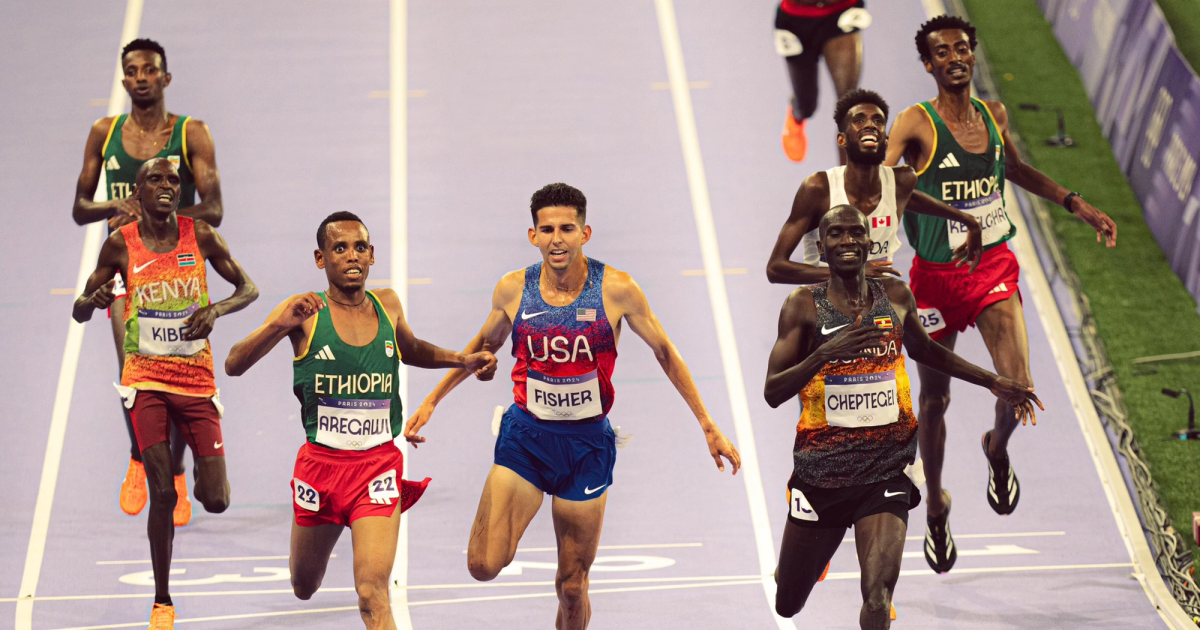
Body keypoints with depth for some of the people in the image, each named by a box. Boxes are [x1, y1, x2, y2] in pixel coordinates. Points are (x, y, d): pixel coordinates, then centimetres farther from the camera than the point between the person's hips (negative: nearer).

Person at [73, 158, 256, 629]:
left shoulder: (200, 235, -1)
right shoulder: (121, 244, -2)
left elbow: (248, 289, 6)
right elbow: (79, 312, 5)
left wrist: (216, 310, -15)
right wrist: (94, 299, -19)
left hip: (197, 380, 1)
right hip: (146, 380, -1)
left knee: (216, 502, -4)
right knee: (162, 493, -14)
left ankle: (204, 477, 36)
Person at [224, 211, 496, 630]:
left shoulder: (387, 305, 2)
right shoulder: (304, 312, -9)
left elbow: (410, 350, 26)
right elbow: (234, 366, -19)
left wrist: (462, 360, 11)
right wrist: (282, 324, -33)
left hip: (378, 465, 0)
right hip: (320, 464, 0)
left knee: (373, 594, -16)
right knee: (305, 588, 20)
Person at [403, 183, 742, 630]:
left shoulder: (616, 290, -11)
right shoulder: (513, 290, -6)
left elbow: (665, 353, 1)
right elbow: (485, 345, 15)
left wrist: (708, 427, 3)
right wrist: (432, 400, 18)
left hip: (587, 442, -1)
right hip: (524, 436, 1)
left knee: (572, 586, 3)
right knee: (484, 566, -14)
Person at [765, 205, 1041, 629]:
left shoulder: (897, 298, 3)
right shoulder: (804, 307, -7)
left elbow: (922, 350, 25)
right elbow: (773, 392, -15)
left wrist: (993, 383, 28)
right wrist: (827, 352, -29)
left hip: (885, 479, 1)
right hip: (820, 478, -1)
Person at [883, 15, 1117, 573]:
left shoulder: (994, 115, 2)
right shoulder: (916, 124, -14)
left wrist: (1075, 204, 25)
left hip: (994, 270, 3)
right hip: (936, 276, -3)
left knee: (1018, 392, -13)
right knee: (934, 401, 11)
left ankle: (997, 449, 24)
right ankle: (936, 505, 35)